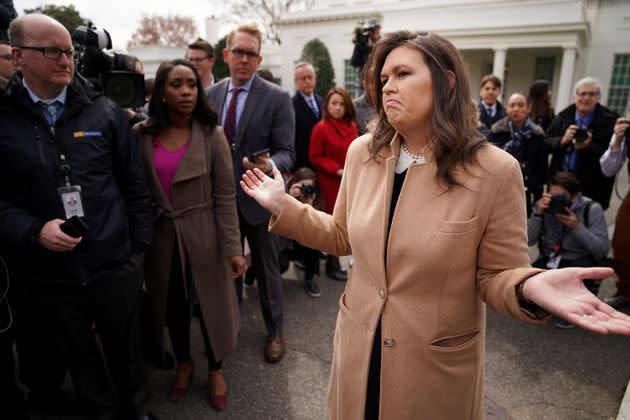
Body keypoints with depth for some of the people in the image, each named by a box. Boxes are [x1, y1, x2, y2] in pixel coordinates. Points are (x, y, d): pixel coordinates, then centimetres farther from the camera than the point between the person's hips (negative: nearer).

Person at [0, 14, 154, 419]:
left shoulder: (104, 110, -1)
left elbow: (135, 183, 2)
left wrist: (139, 245, 1)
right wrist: (34, 231, -17)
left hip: (116, 263, 0)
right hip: (47, 274, 0)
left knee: (126, 350, 17)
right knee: (79, 359, 20)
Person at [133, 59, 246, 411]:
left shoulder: (212, 135, -9)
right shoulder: (141, 135, -3)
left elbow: (225, 197, -10)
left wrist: (233, 248, -13)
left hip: (202, 235, -2)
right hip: (161, 237, 3)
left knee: (212, 304, 11)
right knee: (172, 306, 18)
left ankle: (215, 369, 36)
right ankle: (184, 363, 43)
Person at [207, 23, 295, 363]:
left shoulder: (277, 98, -10)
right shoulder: (211, 95, 4)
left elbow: (286, 152, -14)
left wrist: (269, 165, -35)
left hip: (258, 198, -4)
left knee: (267, 269, 13)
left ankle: (275, 332, 34)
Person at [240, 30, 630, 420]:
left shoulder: (495, 170, -18)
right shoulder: (362, 152, -5)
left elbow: (497, 275, -11)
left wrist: (532, 286, -33)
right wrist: (284, 205, -3)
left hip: (437, 364, -3)